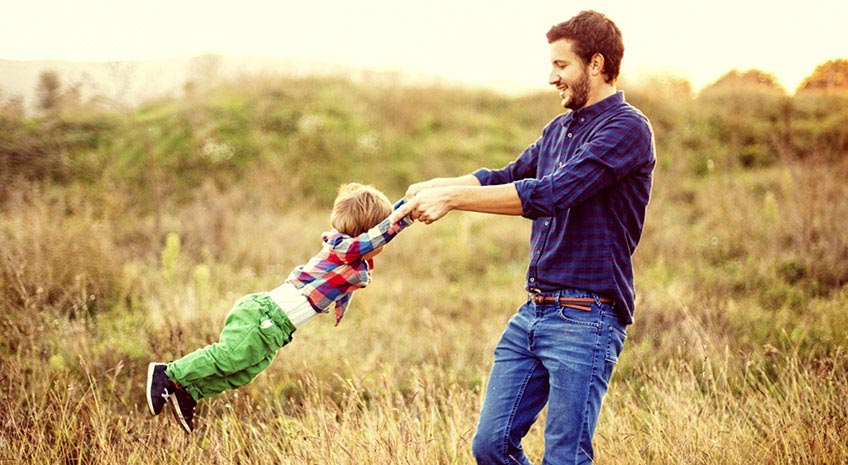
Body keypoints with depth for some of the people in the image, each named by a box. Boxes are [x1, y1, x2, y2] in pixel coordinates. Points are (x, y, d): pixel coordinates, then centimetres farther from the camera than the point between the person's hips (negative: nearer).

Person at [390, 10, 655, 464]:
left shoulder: (627, 128, -12)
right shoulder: (558, 129, 16)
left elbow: (550, 194, -22)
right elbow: (510, 177, 21)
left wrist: (452, 197, -20)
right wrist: (433, 187, 3)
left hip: (585, 319, -8)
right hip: (532, 311, 8)